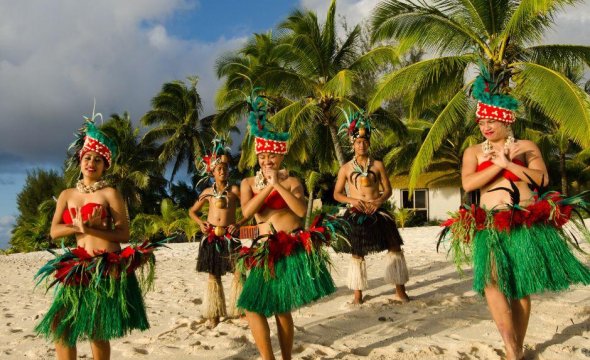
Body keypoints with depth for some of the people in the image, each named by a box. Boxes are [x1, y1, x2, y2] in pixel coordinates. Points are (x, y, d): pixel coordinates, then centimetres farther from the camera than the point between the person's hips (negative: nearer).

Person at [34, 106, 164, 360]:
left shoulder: (110, 193, -3)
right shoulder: (67, 195, 11)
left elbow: (124, 234, -8)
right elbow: (54, 231, 1)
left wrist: (90, 229, -18)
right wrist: (80, 226, -17)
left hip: (108, 266, -4)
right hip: (79, 266, 5)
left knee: (97, 331, 3)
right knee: (60, 324, 1)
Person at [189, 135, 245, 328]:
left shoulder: (234, 190, 0)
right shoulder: (208, 192, 8)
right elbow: (192, 211, 19)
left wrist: (239, 223, -14)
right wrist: (200, 223, 2)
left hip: (229, 236, -2)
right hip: (210, 237, 2)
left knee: (239, 272, -11)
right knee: (213, 275, 9)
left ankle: (239, 310, 0)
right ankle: (214, 314, 18)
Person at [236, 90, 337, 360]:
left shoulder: (291, 182, 1)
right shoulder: (248, 183, 8)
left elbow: (301, 210, -16)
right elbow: (247, 211, -10)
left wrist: (278, 185, -18)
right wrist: (267, 186, -14)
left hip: (293, 248, -3)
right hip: (265, 251, 3)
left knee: (281, 309, 0)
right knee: (253, 307, -4)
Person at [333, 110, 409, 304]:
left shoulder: (378, 165, 6)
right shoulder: (346, 168, 4)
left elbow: (388, 190, 7)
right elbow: (337, 194, 7)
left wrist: (379, 201, -13)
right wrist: (352, 200, -12)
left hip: (377, 212, 1)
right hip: (356, 214, 0)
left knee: (394, 247, -5)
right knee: (357, 253, 5)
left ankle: (400, 290, 6)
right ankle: (358, 295, 17)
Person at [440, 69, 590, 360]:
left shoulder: (527, 147, 10)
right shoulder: (473, 151, 11)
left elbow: (542, 179, -4)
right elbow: (468, 183, -5)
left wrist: (507, 163, -10)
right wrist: (499, 164, -10)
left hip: (527, 223, 0)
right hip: (490, 225, 0)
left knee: (521, 286, 4)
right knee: (491, 281, -17)